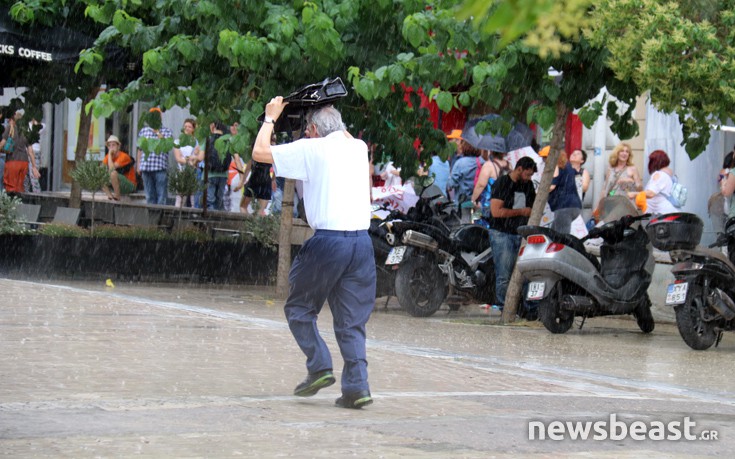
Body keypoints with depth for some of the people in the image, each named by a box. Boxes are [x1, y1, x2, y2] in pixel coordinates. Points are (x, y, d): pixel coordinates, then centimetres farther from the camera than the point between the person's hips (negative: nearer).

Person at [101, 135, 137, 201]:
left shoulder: (124, 156, -19)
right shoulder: (109, 156, 4)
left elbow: (112, 168, -28)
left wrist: (110, 154, -20)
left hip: (130, 185, -8)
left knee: (113, 173, -33)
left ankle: (117, 197, -20)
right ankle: (110, 196, -9)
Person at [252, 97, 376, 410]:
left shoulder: (312, 149, -1)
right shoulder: (359, 148, 14)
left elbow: (260, 152, 5)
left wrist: (270, 118, 18)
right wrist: (329, 116, 43)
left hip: (328, 241, -5)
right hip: (362, 240, 5)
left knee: (299, 308, 14)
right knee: (352, 320, 8)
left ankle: (319, 367, 1)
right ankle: (357, 385, -2)